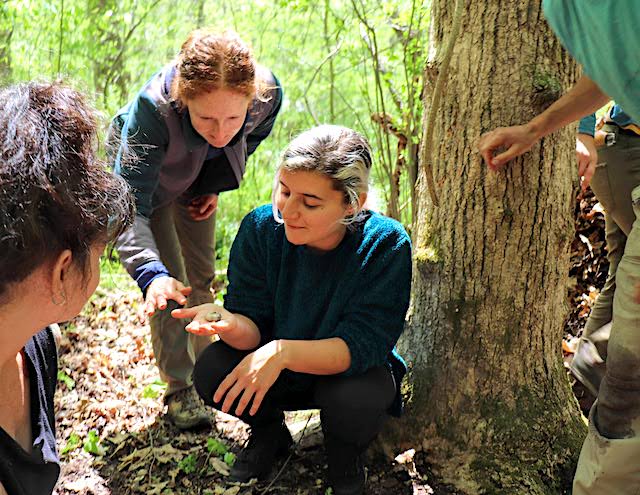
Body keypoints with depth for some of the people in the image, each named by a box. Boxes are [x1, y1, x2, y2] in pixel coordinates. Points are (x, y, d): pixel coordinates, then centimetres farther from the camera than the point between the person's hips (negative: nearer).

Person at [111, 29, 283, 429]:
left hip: (200, 177, 4)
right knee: (169, 283, -10)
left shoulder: (269, 94, -36)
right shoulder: (153, 109, -46)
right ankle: (179, 389, 5)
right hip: (144, 169, -3)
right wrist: (151, 275, -64)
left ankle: (202, 371, 31)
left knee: (201, 275, 13)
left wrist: (215, 188, -7)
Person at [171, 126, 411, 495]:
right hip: (274, 370, 3)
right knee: (212, 372, -24)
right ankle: (269, 433, 10)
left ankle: (346, 453, 4)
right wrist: (231, 324, -41)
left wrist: (283, 352, -47)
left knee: (357, 396, -35)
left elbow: (359, 346, -31)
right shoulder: (261, 227, -19)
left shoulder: (385, 244, -26)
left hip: (347, 368, -2)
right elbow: (254, 327, -16)